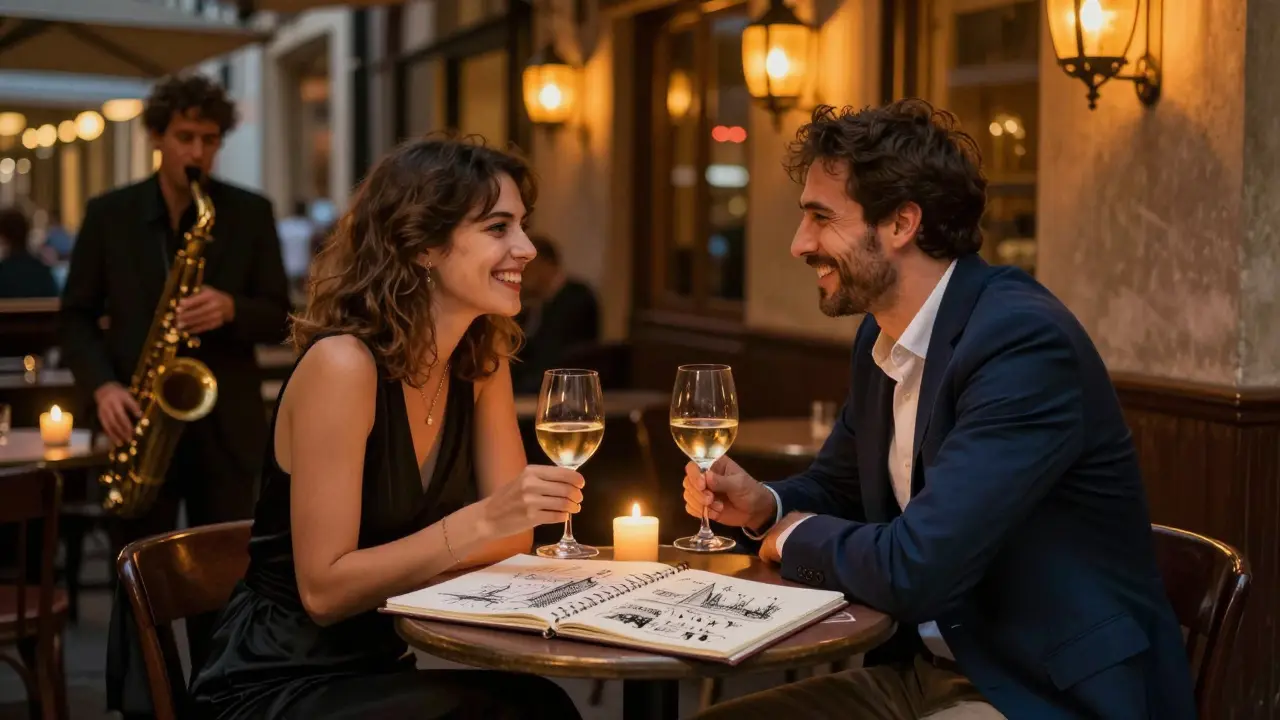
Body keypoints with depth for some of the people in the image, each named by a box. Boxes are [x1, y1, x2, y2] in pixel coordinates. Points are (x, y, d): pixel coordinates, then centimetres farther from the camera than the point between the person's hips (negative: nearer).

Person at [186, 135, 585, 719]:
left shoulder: (482, 363, 1)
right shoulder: (343, 364, -21)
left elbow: (511, 539, 3)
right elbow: (324, 590, -21)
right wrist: (482, 521, -29)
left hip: (379, 669, 6)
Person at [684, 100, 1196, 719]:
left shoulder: (1024, 343, -23)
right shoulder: (882, 336, 4)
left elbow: (914, 571, -28)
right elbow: (836, 488, 20)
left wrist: (793, 536, -9)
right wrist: (763, 505, -2)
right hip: (926, 670, 8)